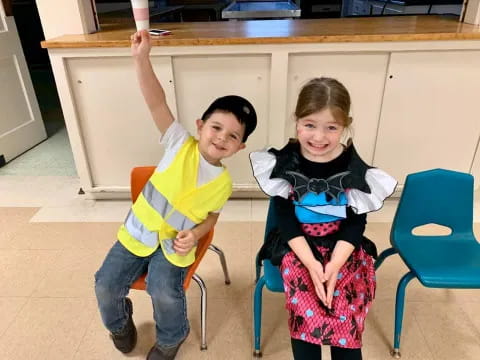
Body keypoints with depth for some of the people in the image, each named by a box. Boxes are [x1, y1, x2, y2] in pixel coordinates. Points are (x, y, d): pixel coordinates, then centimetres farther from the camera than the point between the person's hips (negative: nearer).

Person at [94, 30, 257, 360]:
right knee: (106, 285, -6)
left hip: (175, 243, -1)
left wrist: (194, 235, -16)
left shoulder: (223, 183, -11)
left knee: (166, 294, -21)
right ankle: (119, 323, 32)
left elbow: (212, 216, 5)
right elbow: (157, 103, -24)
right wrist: (142, 58, -35)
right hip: (138, 232, 2)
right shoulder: (181, 144, -14)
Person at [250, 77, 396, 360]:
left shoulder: (355, 169, -8)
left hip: (344, 248, 1)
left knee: (346, 314, -17)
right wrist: (311, 262, -19)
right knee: (307, 311, -20)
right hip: (297, 246, 0)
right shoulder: (284, 163, -10)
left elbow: (356, 223, -5)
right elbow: (285, 219, -8)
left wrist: (334, 264, -19)